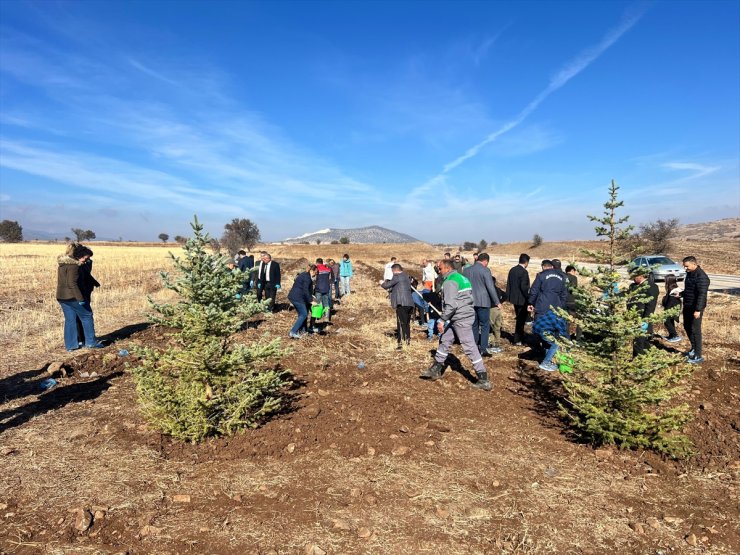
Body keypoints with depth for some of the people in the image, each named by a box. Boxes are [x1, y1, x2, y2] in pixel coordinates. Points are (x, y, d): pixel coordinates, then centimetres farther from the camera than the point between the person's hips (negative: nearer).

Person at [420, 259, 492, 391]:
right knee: (444, 341, 17)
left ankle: (484, 380, -2)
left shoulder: (450, 282, -15)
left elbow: (450, 305, -24)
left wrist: (442, 320, -17)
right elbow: (469, 298, 18)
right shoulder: (461, 277, 15)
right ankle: (436, 370, 28)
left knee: (470, 348, -6)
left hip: (461, 319, -10)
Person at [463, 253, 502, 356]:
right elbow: (491, 287, -13)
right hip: (482, 302, -6)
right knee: (485, 325, 2)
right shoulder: (485, 270, -10)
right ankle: (483, 348, -1)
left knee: (474, 325, 14)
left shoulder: (466, 270, 8)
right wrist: (497, 302, -7)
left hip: (470, 302, 6)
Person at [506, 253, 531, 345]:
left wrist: (508, 296, 17)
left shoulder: (512, 270, 6)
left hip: (513, 297, 8)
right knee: (521, 319, 3)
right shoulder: (524, 272, -19)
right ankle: (517, 340, 8)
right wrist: (528, 297, -12)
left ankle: (520, 337, 32)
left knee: (519, 318, 21)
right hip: (521, 299, -8)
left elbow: (508, 284, 10)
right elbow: (524, 287, -23)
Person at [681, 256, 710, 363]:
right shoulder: (690, 274, 11)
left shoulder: (701, 277, -19)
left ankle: (698, 356, 0)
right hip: (687, 306, 10)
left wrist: (698, 310, -27)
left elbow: (702, 294, -24)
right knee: (687, 327, 18)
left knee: (695, 330, -6)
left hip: (696, 308, -9)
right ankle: (694, 349, 34)